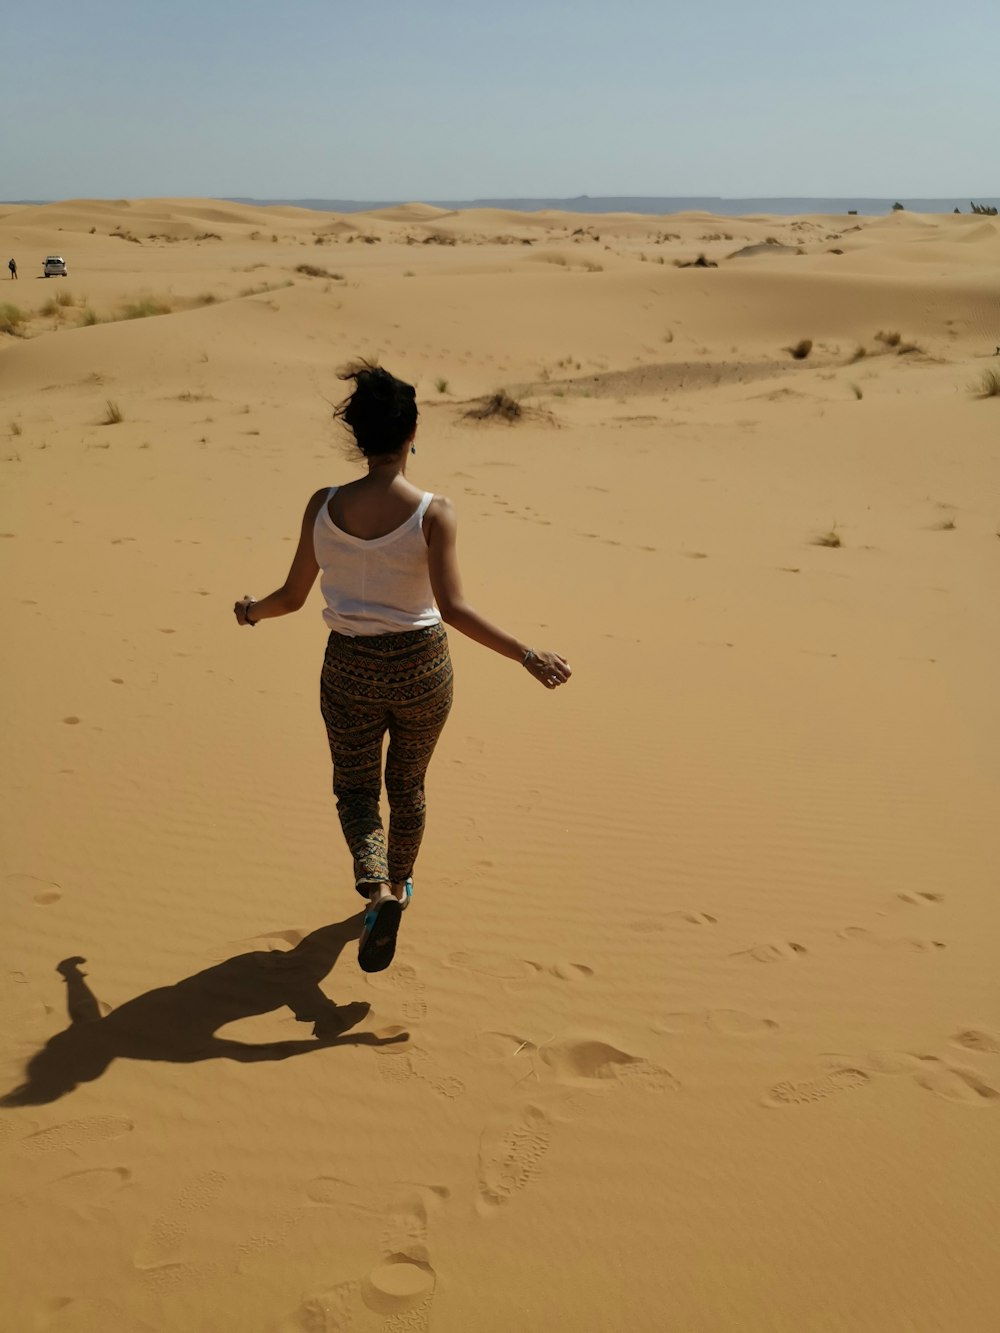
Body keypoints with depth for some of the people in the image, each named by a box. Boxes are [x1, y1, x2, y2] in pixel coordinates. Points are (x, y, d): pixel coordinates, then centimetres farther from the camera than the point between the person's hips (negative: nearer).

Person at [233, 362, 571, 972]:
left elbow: (293, 596, 0)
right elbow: (453, 608, -22)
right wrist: (529, 656, -19)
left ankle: (377, 886, -7)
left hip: (351, 669, 1)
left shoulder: (325, 506, -8)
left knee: (356, 789, 19)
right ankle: (398, 886, 42)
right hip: (422, 668, -1)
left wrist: (251, 611, 22)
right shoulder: (434, 511, -15)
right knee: (407, 786, 24)